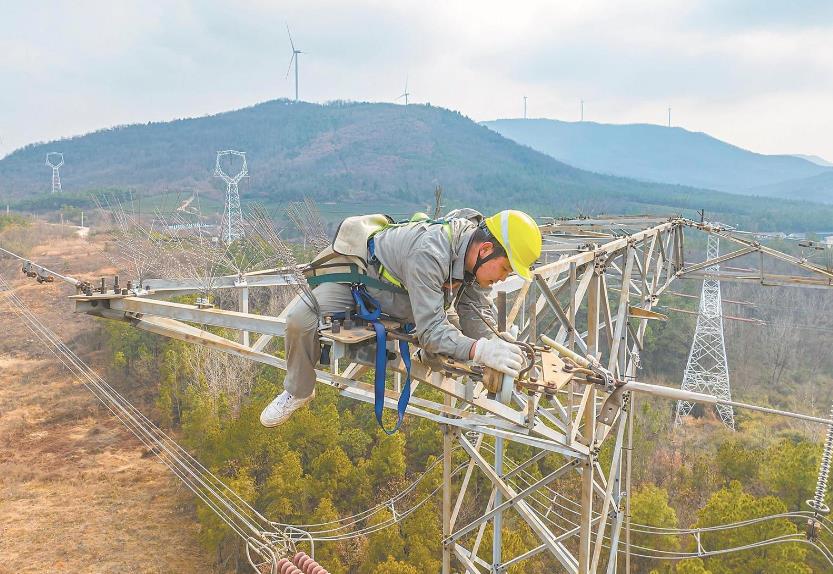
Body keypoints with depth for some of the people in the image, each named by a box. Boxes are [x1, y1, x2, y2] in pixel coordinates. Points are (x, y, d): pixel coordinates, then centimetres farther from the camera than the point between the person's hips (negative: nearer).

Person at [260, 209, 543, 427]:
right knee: (300, 319, -28)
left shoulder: (477, 256, -17)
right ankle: (298, 391, -3)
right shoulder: (429, 253, -42)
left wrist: (496, 346, -30)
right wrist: (481, 351, -53)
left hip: (400, 293, 7)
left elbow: (475, 313, -13)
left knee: (455, 335, -1)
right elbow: (430, 330, -42)